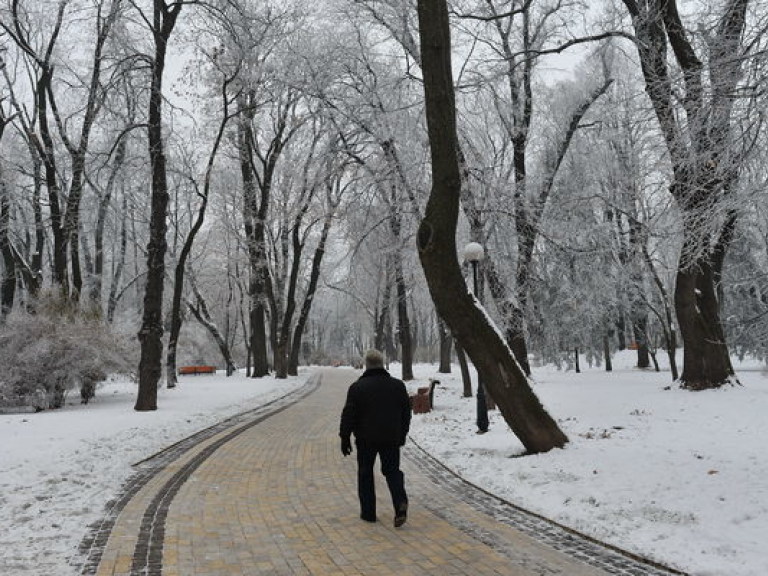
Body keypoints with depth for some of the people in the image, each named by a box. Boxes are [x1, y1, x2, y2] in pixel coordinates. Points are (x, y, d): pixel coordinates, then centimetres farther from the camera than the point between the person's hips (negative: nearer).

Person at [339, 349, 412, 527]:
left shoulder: (357, 387, -8)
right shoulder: (398, 385, 3)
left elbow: (348, 415, -7)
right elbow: (406, 413, 10)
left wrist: (345, 438, 2)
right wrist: (402, 435, 20)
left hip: (366, 439, -2)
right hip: (391, 439, 3)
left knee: (365, 474, 12)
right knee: (392, 471, 12)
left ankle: (368, 512, 15)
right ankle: (401, 502, -10)